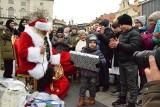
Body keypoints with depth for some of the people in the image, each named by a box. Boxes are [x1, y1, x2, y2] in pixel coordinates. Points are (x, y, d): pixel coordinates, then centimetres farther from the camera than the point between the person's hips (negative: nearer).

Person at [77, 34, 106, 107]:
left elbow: (103, 60, -12)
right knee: (83, 86, 9)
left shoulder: (97, 52, -7)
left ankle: (92, 98, 33)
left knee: (92, 87, 13)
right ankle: (81, 99, 22)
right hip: (84, 73, 2)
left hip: (93, 74, -2)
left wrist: (99, 62, -32)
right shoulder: (83, 51, 0)